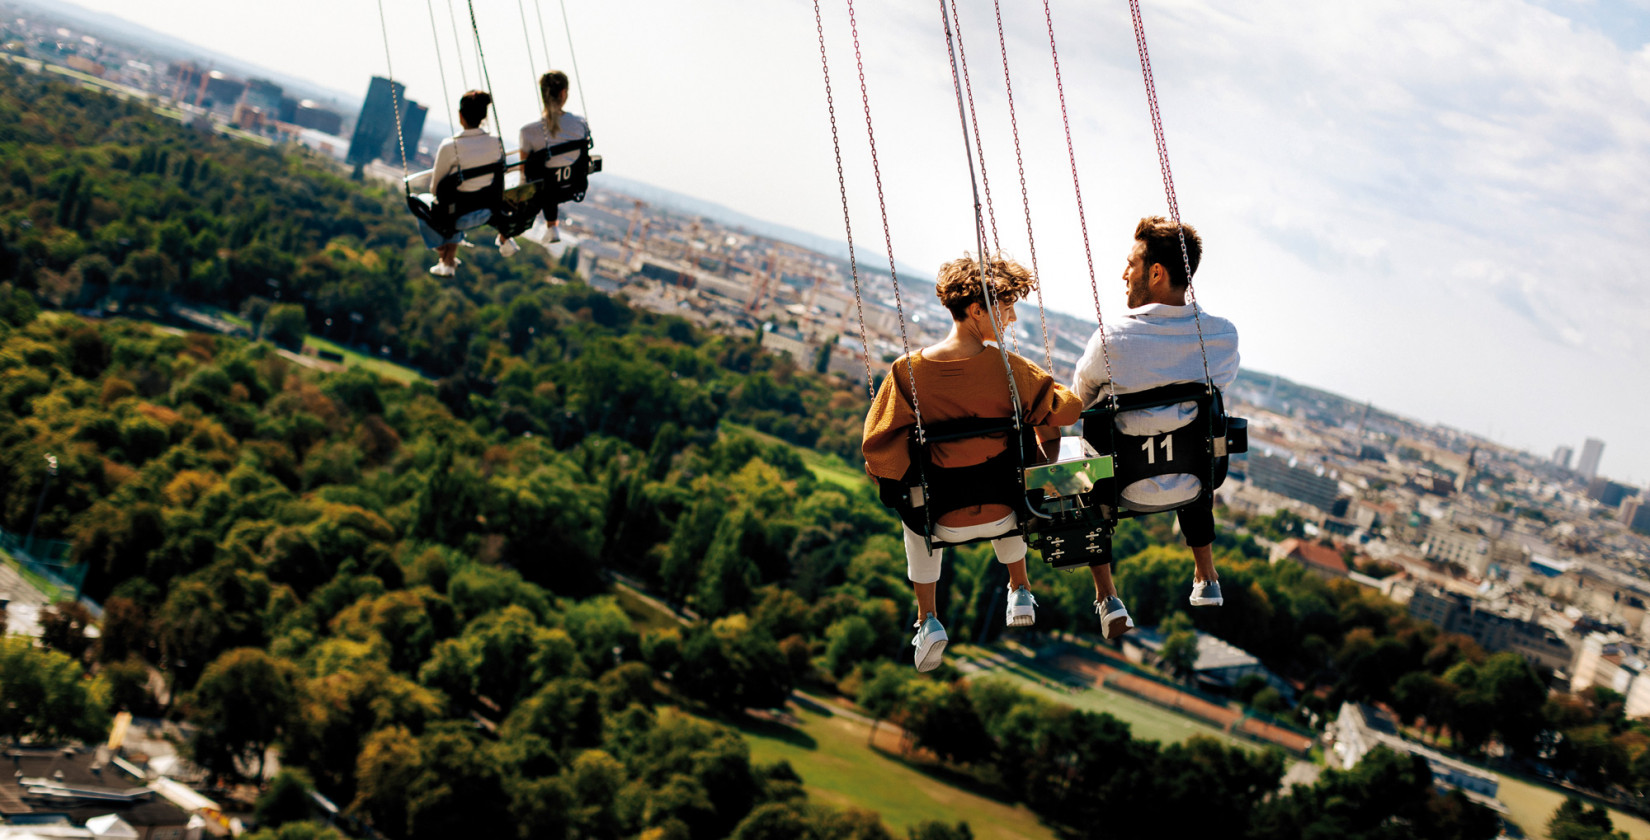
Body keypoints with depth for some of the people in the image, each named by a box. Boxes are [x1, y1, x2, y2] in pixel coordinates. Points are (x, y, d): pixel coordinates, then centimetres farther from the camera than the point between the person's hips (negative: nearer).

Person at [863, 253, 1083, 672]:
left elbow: (877, 449, -14)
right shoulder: (1007, 368, -18)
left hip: (944, 522, 0)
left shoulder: (908, 372, -16)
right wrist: (1035, 420, 15)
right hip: (1004, 516, 1)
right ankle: (1019, 591, 47)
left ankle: (926, 619, 28)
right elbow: (1069, 409, -6)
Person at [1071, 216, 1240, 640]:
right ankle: (1206, 579, 45)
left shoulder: (1111, 340, -27)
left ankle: (1106, 598, 26)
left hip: (1127, 491, -3)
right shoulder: (1223, 335, -17)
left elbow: (1080, 401, -6)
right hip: (1192, 488, 3)